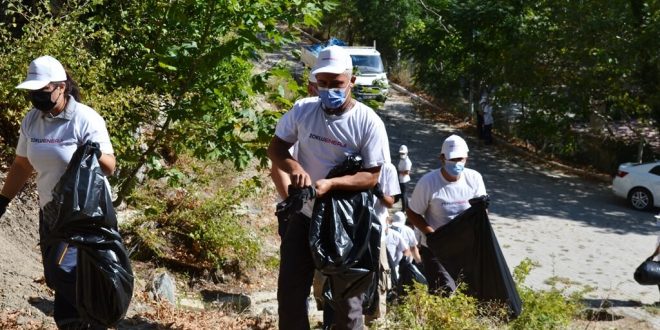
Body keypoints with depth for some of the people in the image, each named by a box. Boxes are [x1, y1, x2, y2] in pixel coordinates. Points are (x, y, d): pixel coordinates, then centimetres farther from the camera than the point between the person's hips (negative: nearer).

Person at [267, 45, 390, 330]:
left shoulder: (368, 122, -16)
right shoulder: (302, 110, -6)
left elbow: (372, 177, -16)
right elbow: (275, 147, 2)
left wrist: (331, 184, -31)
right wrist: (293, 167, -20)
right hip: (305, 216, 3)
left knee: (347, 297, 8)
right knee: (290, 291, 9)